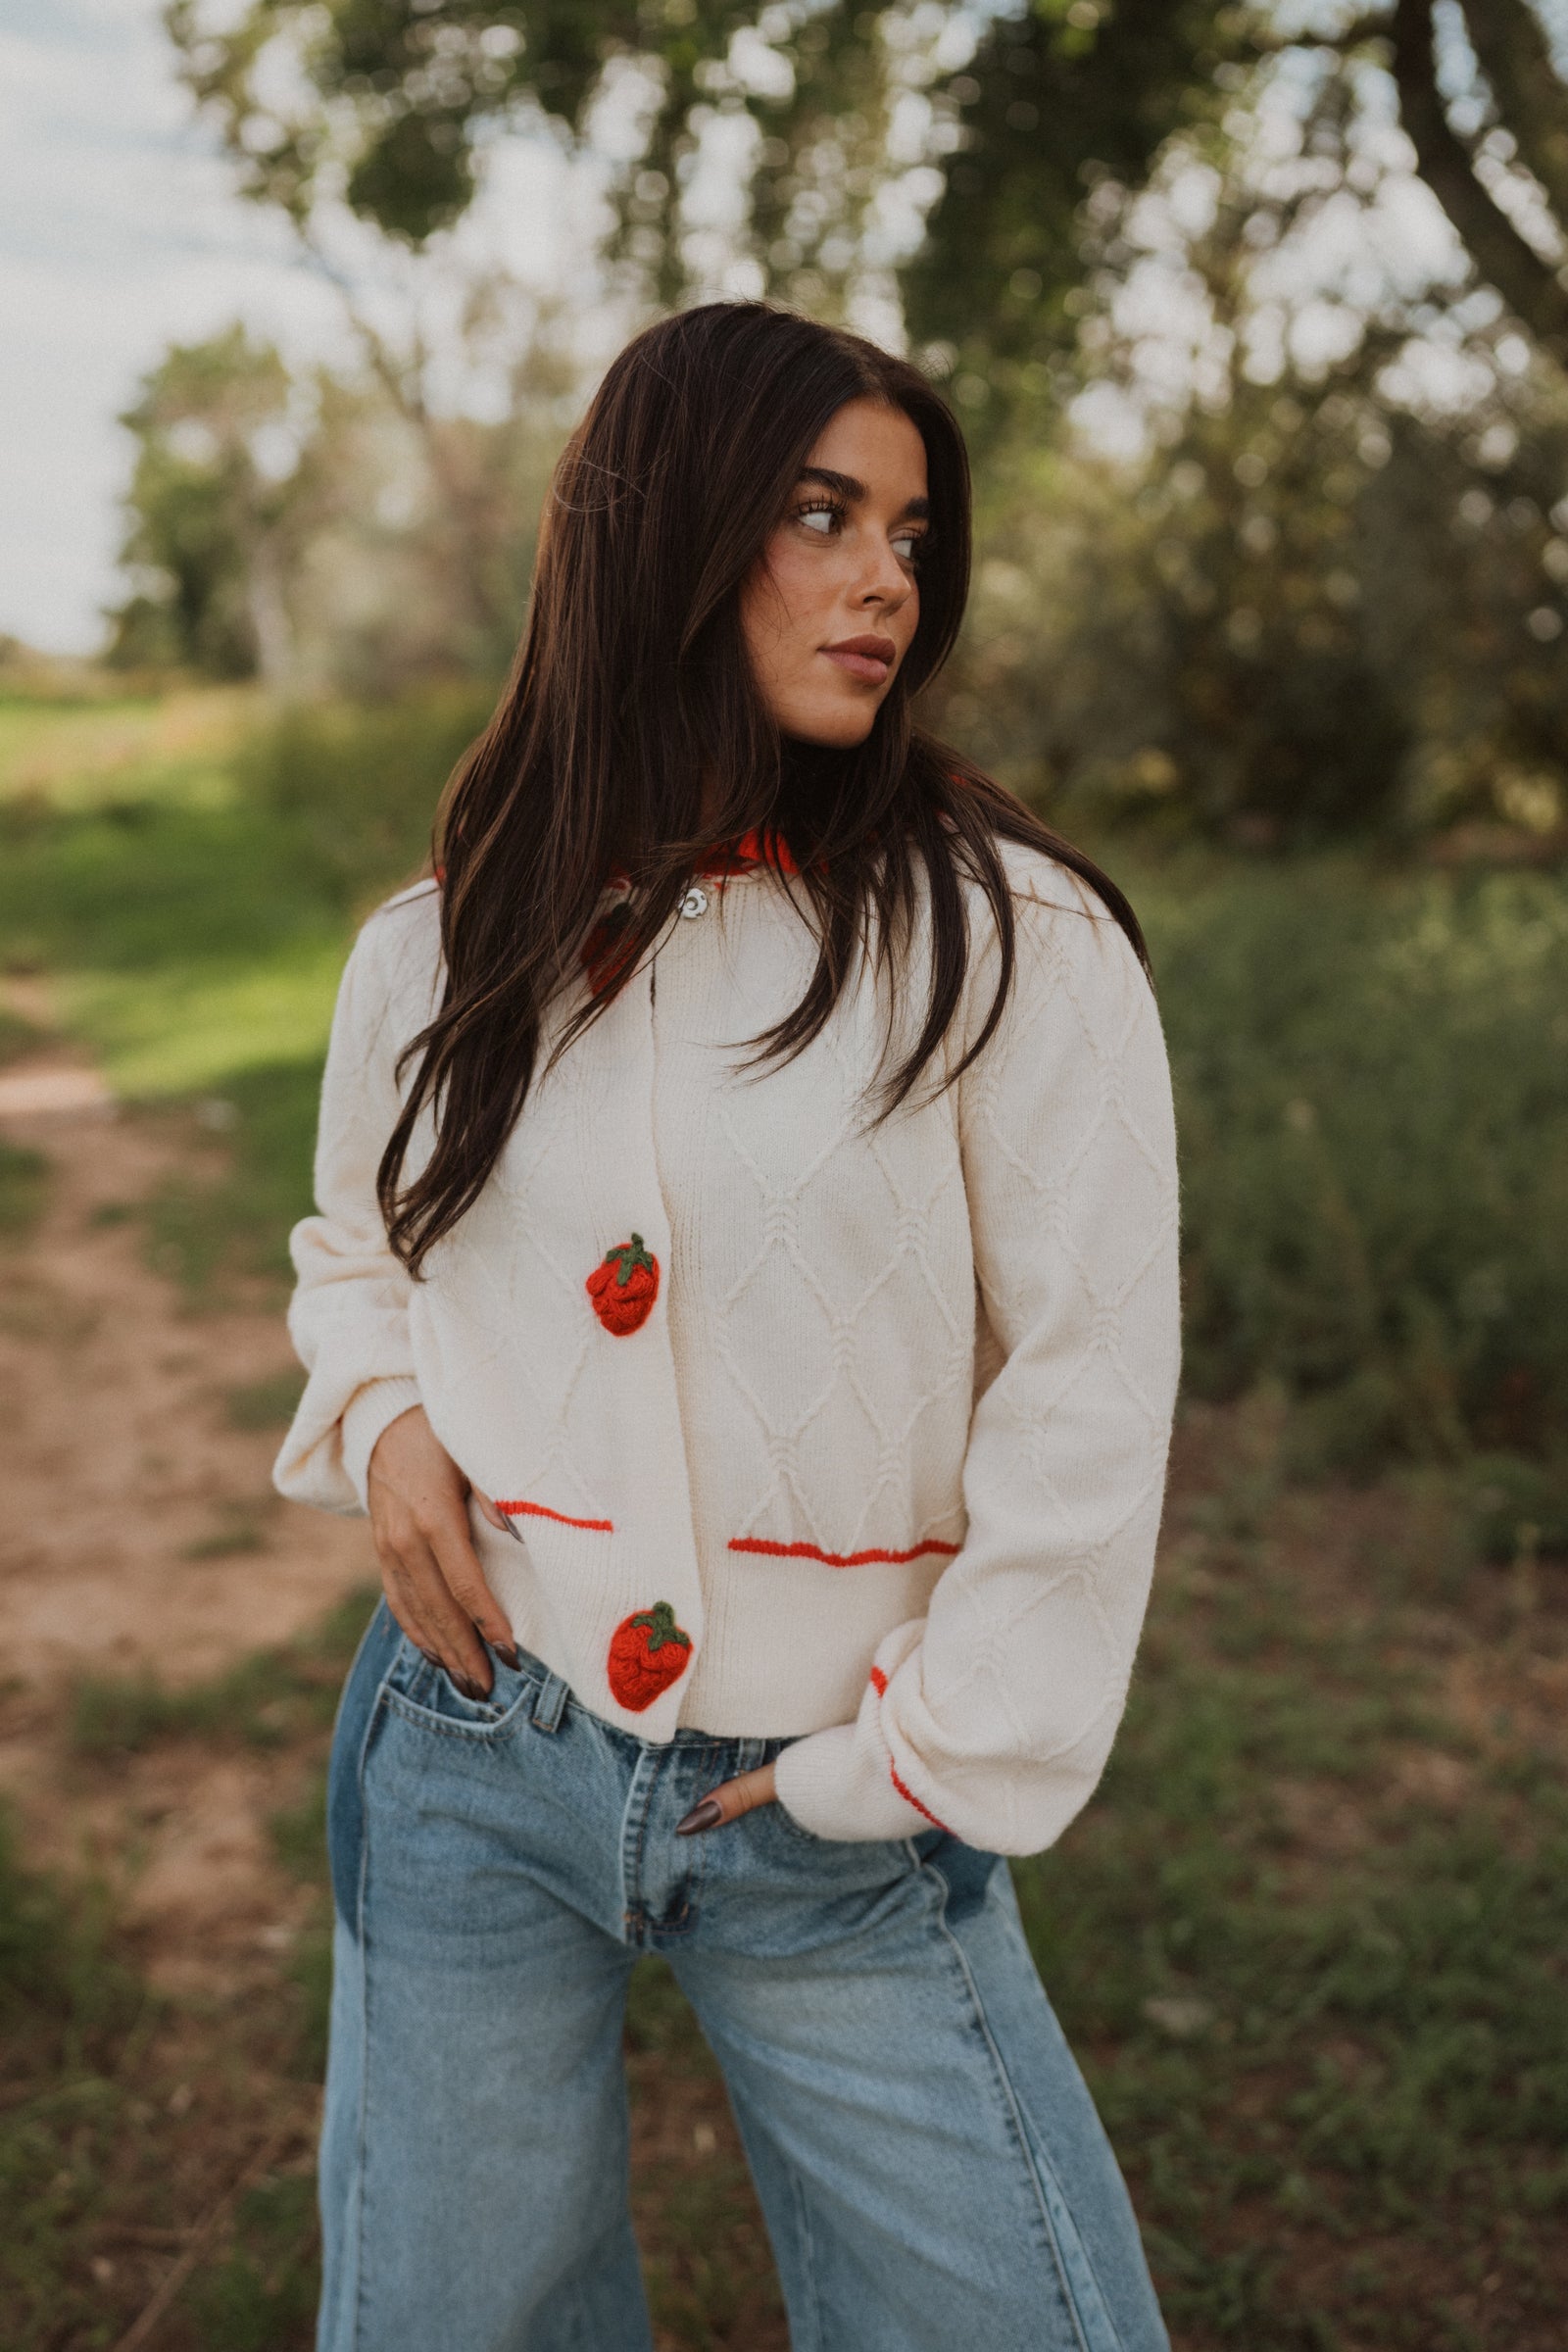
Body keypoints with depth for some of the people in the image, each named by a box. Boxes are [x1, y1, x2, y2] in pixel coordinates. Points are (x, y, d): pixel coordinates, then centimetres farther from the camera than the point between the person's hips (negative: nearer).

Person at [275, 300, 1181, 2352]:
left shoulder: (1008, 938, -9)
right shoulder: (434, 957, 2)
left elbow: (1089, 1397, -9)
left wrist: (914, 1758, -7)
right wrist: (380, 1420, -1)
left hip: (848, 1816, -2)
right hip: (476, 1754, 3)